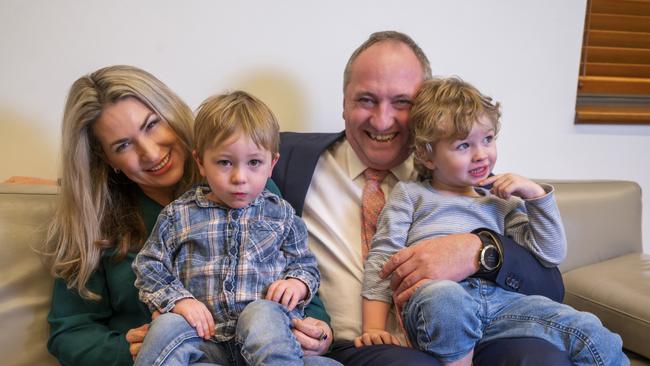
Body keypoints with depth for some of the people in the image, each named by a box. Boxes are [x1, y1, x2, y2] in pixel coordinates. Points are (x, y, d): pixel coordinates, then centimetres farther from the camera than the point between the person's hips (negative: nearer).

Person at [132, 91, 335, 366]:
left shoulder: (280, 213, 11)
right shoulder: (178, 215, 9)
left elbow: (304, 263, 18)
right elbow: (149, 267, 11)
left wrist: (298, 283, -6)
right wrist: (178, 300, -6)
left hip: (264, 327, 0)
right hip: (204, 336, 1)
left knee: (262, 314, -34)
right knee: (167, 327, -30)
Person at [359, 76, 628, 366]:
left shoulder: (502, 202, 26)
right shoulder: (409, 195, 17)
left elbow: (552, 255, 20)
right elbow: (383, 257, 8)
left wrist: (536, 195, 10)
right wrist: (374, 327, -4)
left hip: (499, 299, 3)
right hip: (432, 295, -3)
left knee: (590, 333, -16)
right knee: (446, 298, -40)